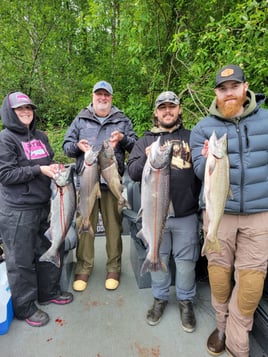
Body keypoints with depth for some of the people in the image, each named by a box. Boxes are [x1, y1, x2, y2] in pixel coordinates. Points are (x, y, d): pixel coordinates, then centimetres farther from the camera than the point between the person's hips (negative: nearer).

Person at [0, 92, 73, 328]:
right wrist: (39, 170, -21)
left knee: (50, 251, 17)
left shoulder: (40, 136, 10)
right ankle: (25, 308, 26)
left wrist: (54, 167, -4)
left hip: (43, 205, 7)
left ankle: (49, 292, 38)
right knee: (21, 260, 7)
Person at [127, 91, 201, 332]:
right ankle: (160, 298, 36)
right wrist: (146, 158, -17)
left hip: (186, 214, 0)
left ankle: (186, 300, 34)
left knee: (186, 260, 11)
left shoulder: (192, 137, 9)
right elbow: (133, 172, 1)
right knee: (158, 258, 15)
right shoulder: (145, 140, 9)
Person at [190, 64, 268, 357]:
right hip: (218, 210, 0)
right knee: (219, 270, 10)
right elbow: (199, 172, -6)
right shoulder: (203, 127, 2)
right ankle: (222, 325, 36)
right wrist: (208, 161, -26)